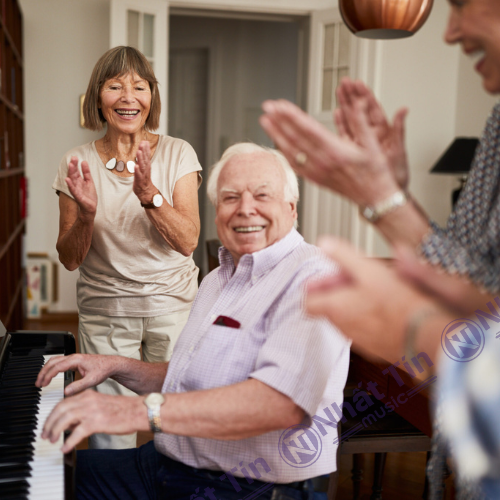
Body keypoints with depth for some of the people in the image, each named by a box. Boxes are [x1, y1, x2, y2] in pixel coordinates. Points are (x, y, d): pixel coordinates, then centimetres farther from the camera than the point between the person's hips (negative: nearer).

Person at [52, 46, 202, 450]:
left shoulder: (178, 154, -1)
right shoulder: (77, 164, 1)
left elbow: (188, 241, -9)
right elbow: (69, 259, 1)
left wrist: (148, 193, -23)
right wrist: (86, 214, -18)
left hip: (172, 304, 0)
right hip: (104, 310, 1)